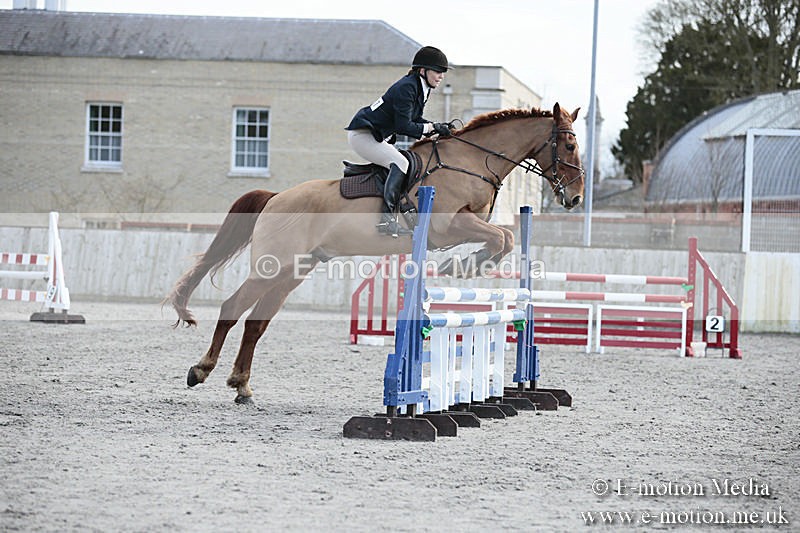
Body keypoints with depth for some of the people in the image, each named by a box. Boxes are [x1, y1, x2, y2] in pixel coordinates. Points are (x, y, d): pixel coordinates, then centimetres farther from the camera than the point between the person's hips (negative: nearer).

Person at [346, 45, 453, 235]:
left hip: (378, 137, 11)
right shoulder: (406, 88, -23)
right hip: (362, 135, -11)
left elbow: (413, 119, 15)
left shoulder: (421, 88, 8)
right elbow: (404, 126, -27)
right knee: (400, 163, -24)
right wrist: (432, 128, -16)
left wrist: (438, 128, 0)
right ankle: (388, 216, -33)